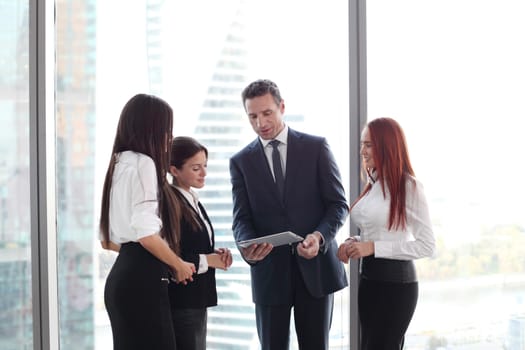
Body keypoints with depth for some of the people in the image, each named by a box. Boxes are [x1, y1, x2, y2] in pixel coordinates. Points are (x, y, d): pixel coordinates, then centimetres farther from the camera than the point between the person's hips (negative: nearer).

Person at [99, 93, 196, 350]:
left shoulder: (120, 164, 17)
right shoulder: (142, 163, -10)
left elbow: (107, 240, 19)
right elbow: (146, 234, -19)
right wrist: (179, 265, -5)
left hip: (124, 275, 9)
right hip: (142, 278, -9)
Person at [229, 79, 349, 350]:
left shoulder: (316, 147, 3)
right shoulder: (241, 162, 7)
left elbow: (338, 204, 0)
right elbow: (242, 218, 1)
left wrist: (320, 236, -19)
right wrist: (248, 247, -21)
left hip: (316, 266, -1)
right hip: (270, 271, 1)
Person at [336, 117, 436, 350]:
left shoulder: (408, 186, -13)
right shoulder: (374, 184, 12)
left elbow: (427, 245, -17)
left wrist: (373, 247, -20)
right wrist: (353, 243, 0)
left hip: (395, 282, -8)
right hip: (368, 278, 8)